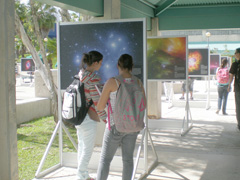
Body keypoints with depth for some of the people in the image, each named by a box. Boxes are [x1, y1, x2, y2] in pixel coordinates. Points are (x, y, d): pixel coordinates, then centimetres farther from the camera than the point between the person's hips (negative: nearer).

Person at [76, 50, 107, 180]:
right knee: (87, 150, 4)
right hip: (88, 118, -9)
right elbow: (97, 102, -19)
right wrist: (105, 119, -11)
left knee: (81, 146, 18)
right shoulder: (93, 79, -20)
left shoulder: (80, 75, 5)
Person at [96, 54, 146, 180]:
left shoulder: (112, 82, -15)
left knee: (105, 159, 7)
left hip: (116, 125, -4)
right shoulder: (138, 82, -2)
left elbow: (100, 107, -9)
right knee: (128, 158, 14)